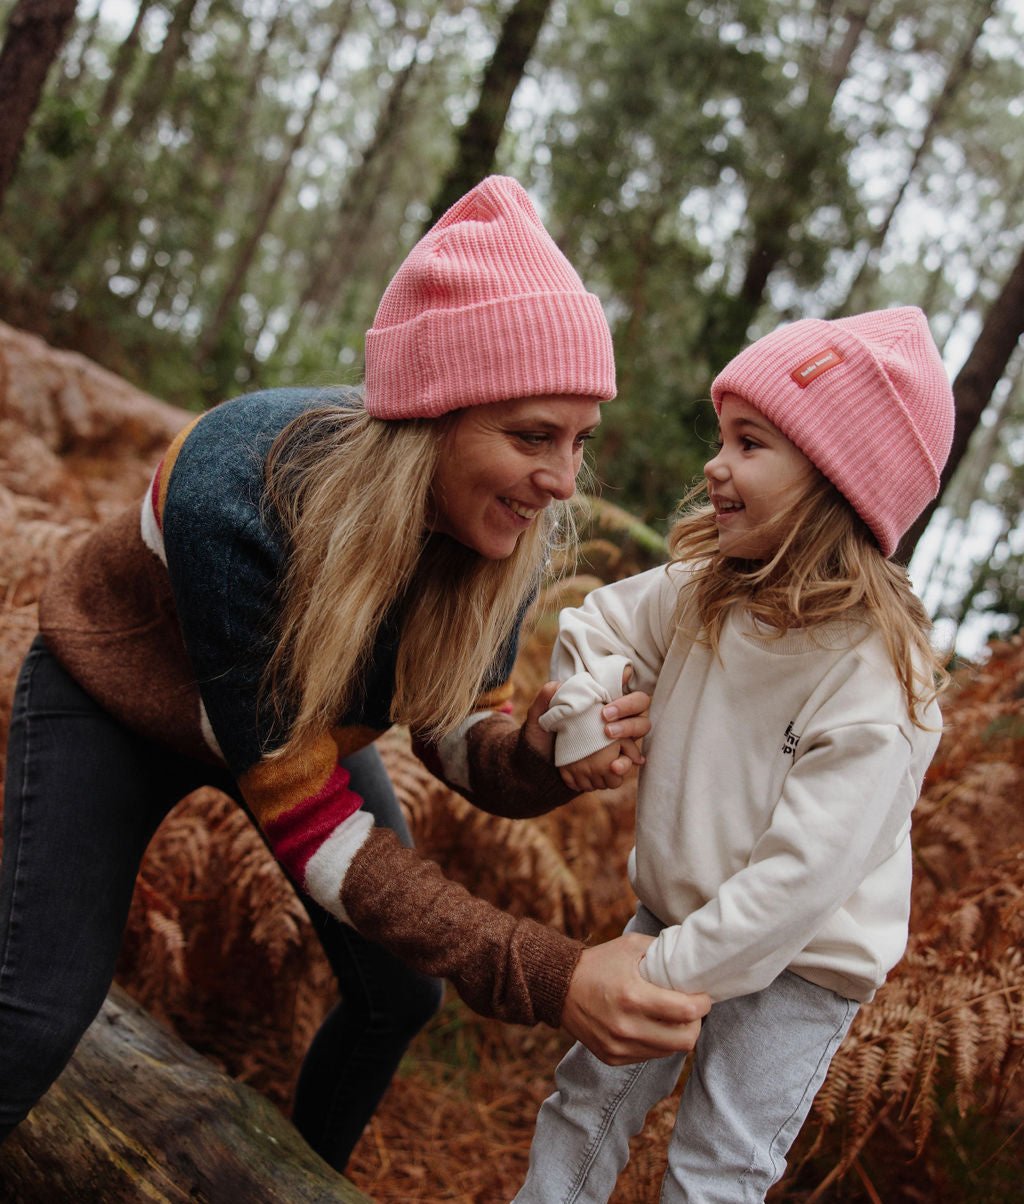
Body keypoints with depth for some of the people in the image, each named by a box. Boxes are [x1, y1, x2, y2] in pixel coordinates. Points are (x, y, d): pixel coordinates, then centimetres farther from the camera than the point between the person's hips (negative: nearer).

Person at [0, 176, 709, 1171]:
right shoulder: (236, 493, -41)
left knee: (399, 996, 5)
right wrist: (549, 979, -43)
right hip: (116, 695, -4)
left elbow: (457, 733, -13)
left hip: (306, 714, 5)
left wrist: (539, 758, -38)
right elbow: (305, 814, -36)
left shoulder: (504, 526, -25)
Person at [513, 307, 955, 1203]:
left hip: (797, 967, -5)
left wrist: (664, 973, -26)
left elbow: (803, 873, -30)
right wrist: (579, 720, -10)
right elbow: (594, 630, 8)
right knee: (587, 1100, 14)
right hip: (673, 915, 6)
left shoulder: (879, 687, -29)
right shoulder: (699, 592, -9)